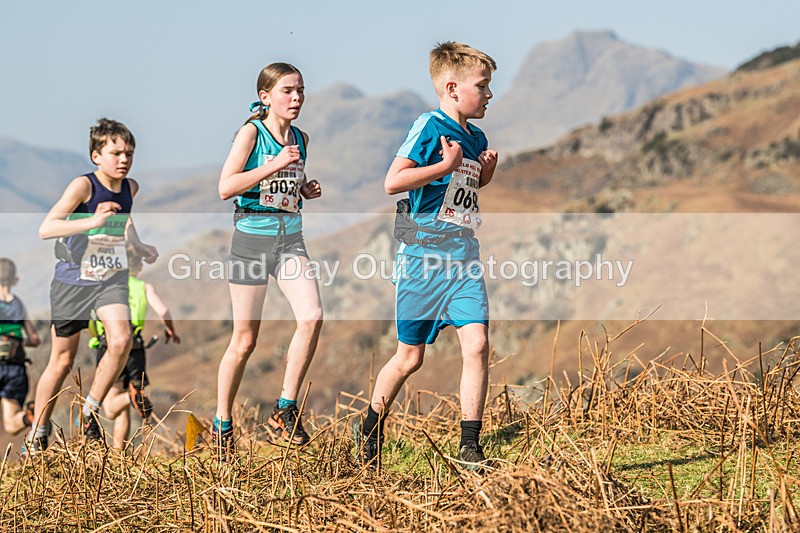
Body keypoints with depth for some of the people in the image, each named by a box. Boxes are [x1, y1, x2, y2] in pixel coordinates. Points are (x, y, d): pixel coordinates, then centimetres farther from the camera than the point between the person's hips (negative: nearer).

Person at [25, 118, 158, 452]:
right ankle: (37, 434, 25)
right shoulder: (83, 186, -18)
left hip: (111, 279, 4)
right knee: (62, 361, 6)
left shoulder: (130, 188, 1)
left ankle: (90, 411, -2)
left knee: (121, 341, -22)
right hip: (72, 281, -4)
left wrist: (138, 246, 9)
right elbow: (45, 229, -30)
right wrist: (92, 222, -40)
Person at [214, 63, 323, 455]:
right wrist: (274, 165, -22)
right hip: (253, 235, -5)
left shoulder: (300, 139, 11)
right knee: (245, 340, 1)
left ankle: (286, 409, -5)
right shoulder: (252, 132, -7)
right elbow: (225, 188, -17)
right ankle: (222, 422, 19)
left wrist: (307, 190, 6)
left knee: (312, 316, -18)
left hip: (290, 237, 5)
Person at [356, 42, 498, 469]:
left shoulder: (476, 138, 13)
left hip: (464, 257, 6)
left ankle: (470, 448, -5)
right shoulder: (429, 127, -10)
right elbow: (393, 182, -19)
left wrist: (486, 174, 9)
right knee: (410, 357, 4)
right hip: (424, 254, -6)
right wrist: (446, 165, -20)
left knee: (477, 344, -10)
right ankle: (370, 430, 28)